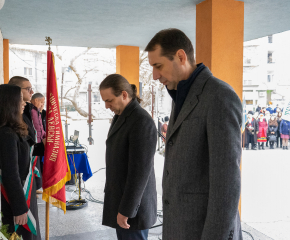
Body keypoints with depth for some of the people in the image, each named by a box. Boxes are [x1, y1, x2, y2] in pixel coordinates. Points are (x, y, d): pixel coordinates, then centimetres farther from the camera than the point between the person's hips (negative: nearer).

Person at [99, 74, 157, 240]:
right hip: (121, 197, 9)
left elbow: (140, 171, -23)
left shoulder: (142, 121, -21)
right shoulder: (121, 117, 9)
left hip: (132, 203, -9)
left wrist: (126, 210, -20)